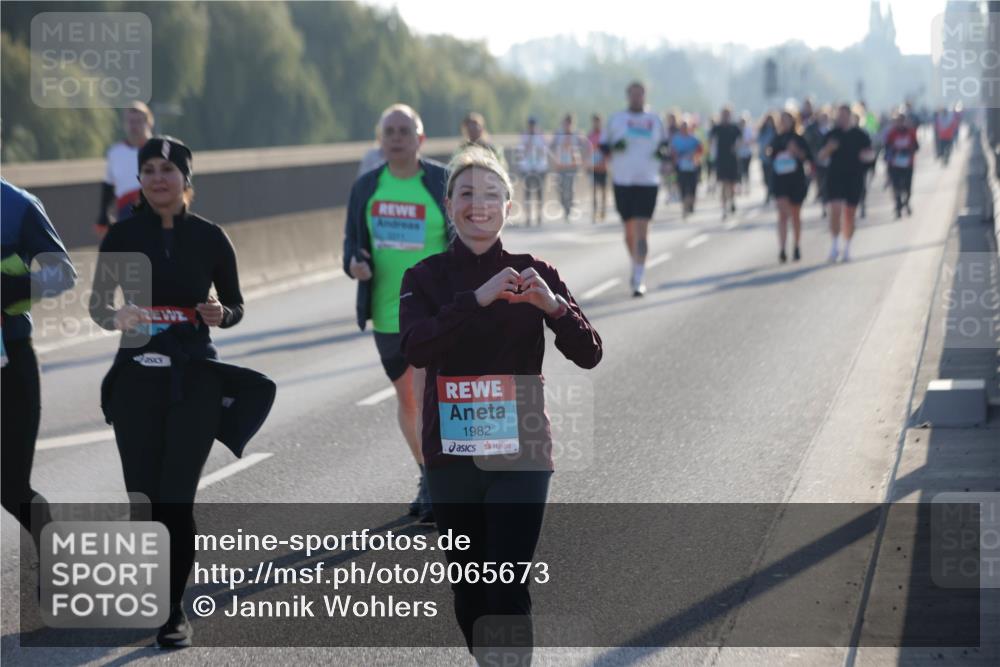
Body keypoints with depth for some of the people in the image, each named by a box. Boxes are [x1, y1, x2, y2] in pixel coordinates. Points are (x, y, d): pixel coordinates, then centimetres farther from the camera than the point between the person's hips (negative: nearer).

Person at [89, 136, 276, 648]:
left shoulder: (209, 237, 0)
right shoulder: (123, 236, 2)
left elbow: (236, 307, 8)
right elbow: (98, 304, 6)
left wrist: (221, 314, -14)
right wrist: (118, 317, -16)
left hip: (195, 379, -1)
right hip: (137, 377, 1)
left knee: (176, 497, -7)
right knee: (142, 496, 3)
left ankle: (175, 610, 2)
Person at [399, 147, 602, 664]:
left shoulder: (534, 274, 2)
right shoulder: (425, 278, 2)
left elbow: (589, 354, -7)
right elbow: (415, 348, -17)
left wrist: (554, 305, -26)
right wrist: (479, 298, -28)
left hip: (520, 451, -2)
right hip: (452, 452, 2)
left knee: (508, 587, -10)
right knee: (468, 585, 10)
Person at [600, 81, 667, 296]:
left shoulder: (654, 120, 8)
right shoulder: (616, 119, 6)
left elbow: (664, 144, 17)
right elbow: (603, 147, 7)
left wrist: (662, 151, -5)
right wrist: (614, 147, -14)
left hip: (648, 181, -1)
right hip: (622, 181, 1)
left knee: (641, 230, -10)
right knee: (629, 230, 10)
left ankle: (639, 279, -11)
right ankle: (637, 267, 32)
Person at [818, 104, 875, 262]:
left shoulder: (859, 134, 3)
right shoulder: (831, 135, 5)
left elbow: (871, 154, 7)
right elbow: (821, 156, 6)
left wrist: (866, 155, -17)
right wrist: (828, 149, -15)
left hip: (854, 178, 0)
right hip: (835, 177, 0)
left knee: (849, 214, 6)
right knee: (835, 210, -14)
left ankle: (846, 248, 18)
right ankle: (835, 245, -4)